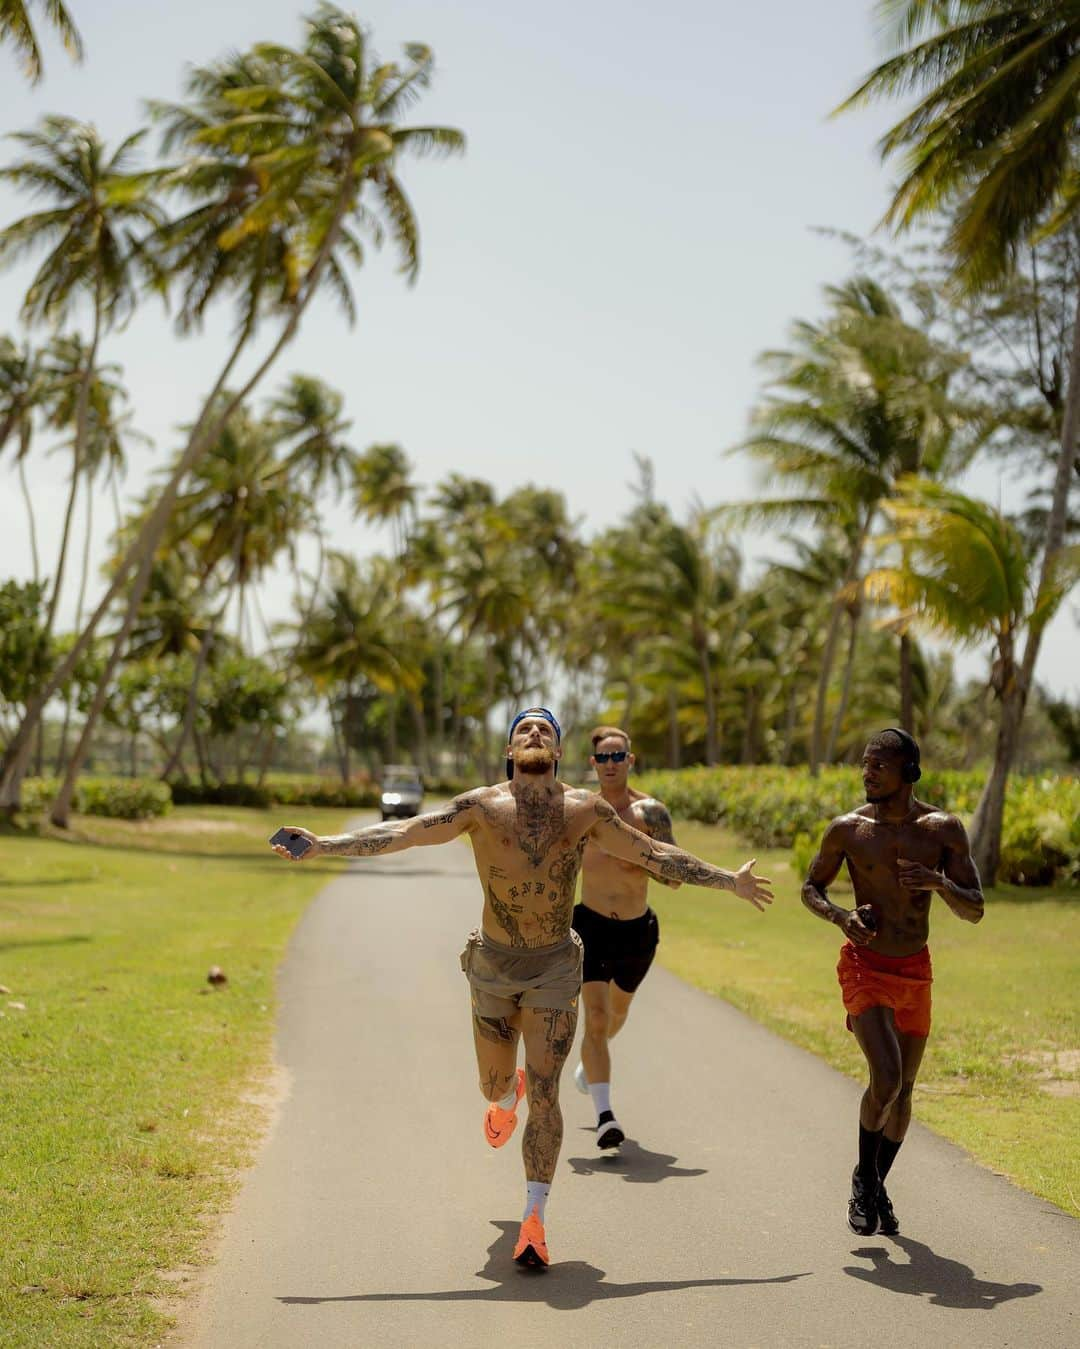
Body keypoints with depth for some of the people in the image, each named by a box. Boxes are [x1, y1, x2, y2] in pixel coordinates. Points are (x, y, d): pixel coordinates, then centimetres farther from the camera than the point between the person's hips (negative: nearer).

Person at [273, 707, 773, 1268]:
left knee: (544, 1092, -10)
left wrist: (729, 880, 6)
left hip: (554, 967, -1)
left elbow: (656, 854, 5)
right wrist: (324, 846, -18)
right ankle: (506, 1098, 55)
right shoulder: (482, 806, -6)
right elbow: (402, 833, -10)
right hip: (494, 963, 1)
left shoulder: (586, 810, -3)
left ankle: (534, 1220, -2)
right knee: (494, 1086, 16)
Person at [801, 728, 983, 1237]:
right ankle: (864, 1176, 6)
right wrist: (840, 915, -15)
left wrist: (939, 882, -25)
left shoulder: (943, 829, -5)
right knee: (886, 1077, -19)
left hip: (915, 972, 3)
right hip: (864, 967, -3)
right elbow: (810, 888, 6)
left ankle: (878, 1188, 33)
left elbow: (974, 911, -4)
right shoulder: (847, 829, -7)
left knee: (903, 1091, 11)